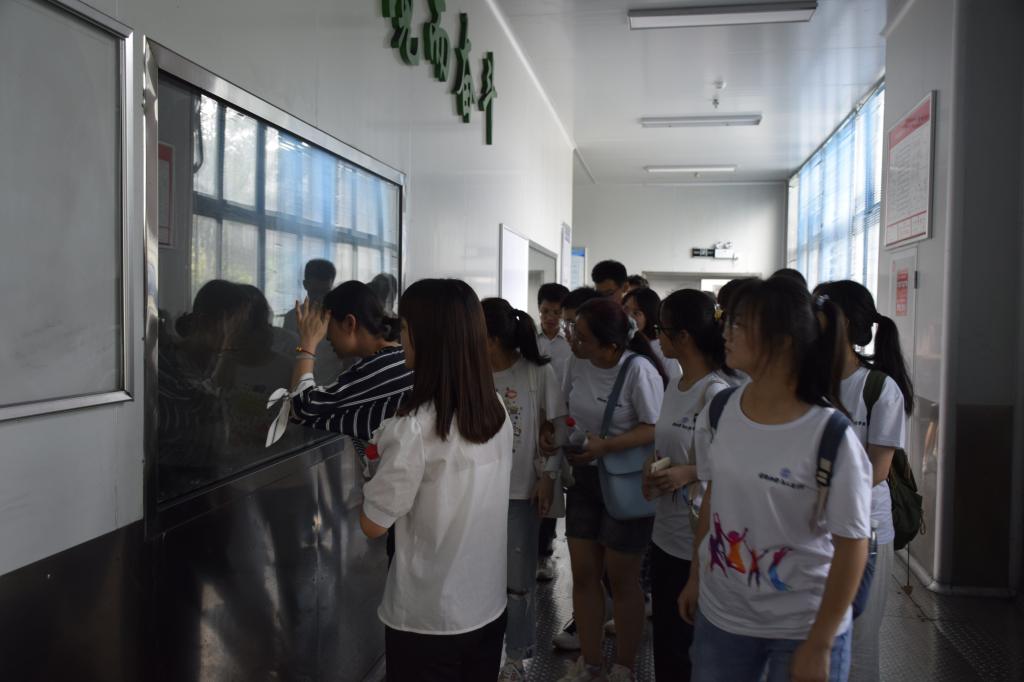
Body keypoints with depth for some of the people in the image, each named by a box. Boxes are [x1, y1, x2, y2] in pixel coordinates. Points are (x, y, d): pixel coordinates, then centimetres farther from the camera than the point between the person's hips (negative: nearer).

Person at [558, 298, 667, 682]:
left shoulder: (638, 369, -22)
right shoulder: (580, 364, -2)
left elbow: (656, 430, -21)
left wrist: (605, 446, -28)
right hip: (584, 476, 6)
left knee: (621, 579, 9)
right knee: (583, 573, 12)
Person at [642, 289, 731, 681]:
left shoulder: (717, 392, -19)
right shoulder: (674, 386, 8)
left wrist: (689, 473, -25)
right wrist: (652, 469, 1)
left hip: (699, 540, -8)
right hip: (665, 532, 8)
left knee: (687, 644, 7)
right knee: (663, 632, 19)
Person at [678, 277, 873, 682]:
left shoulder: (831, 436, -20)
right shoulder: (718, 412, -4)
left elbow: (852, 545, -15)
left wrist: (819, 645, -13)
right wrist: (696, 576, 12)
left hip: (802, 627, -4)